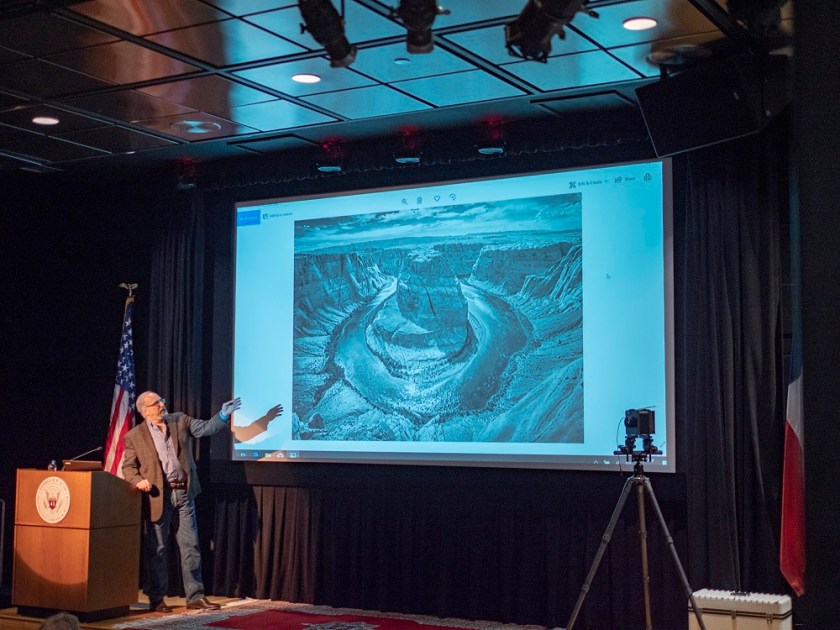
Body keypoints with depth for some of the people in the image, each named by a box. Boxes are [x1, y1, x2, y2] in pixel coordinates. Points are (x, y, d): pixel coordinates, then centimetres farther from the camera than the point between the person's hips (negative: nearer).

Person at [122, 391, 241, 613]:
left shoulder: (181, 421, 8)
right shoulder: (134, 436, 0)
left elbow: (205, 428, 1)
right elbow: (128, 467, 2)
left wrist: (223, 415, -14)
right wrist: (138, 480, -17)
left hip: (183, 494, 3)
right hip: (158, 497, -3)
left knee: (191, 546, 6)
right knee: (156, 550, 5)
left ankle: (195, 596, 12)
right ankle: (156, 599, 15)